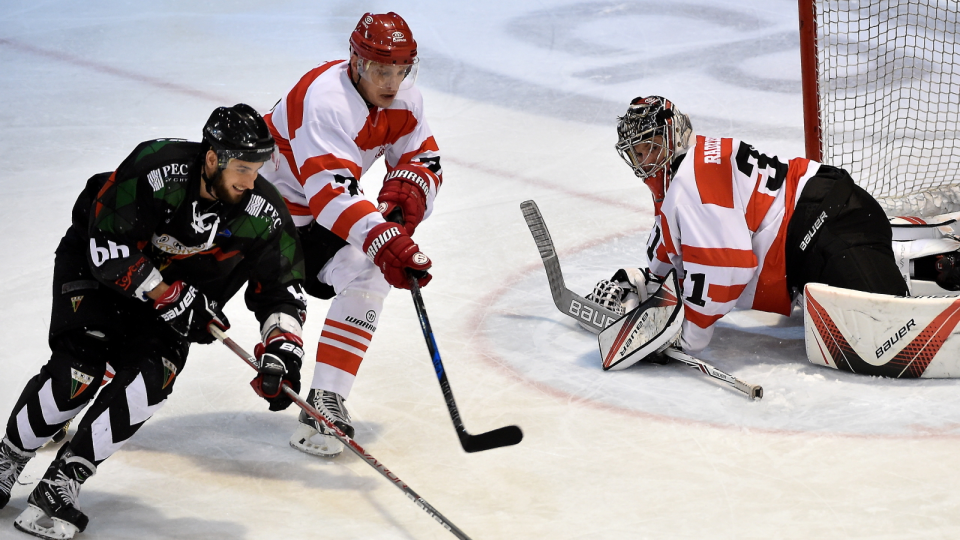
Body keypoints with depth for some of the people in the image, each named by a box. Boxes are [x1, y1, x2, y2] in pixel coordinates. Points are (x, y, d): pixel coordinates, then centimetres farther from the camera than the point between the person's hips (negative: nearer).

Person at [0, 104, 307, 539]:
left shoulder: (264, 215, -19)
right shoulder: (155, 169, -32)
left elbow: (282, 291, -9)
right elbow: (110, 253, -28)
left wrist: (282, 349, -26)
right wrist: (175, 300, -28)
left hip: (182, 287, 4)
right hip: (95, 263, -4)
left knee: (153, 376, -20)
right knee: (79, 371, -20)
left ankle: (63, 480, -12)